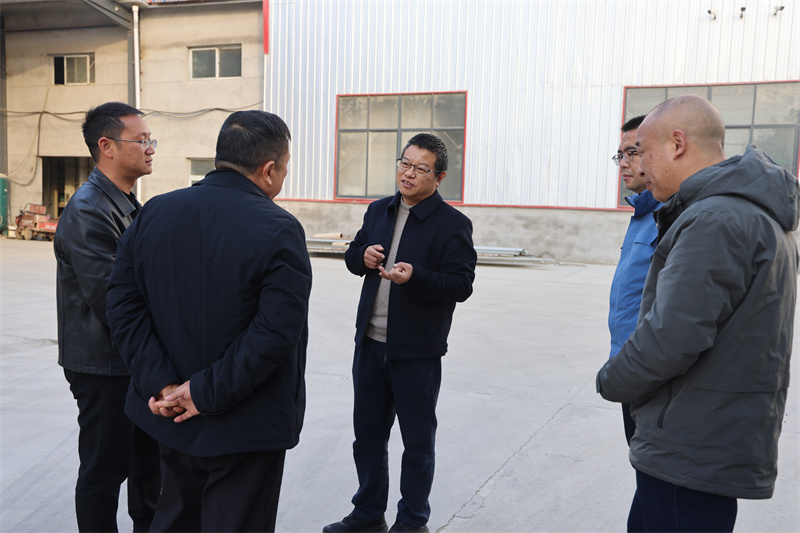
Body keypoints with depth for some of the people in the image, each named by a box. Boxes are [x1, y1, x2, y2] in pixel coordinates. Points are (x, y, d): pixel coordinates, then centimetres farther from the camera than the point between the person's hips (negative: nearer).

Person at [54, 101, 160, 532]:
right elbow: (110, 301, -25)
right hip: (104, 367, -9)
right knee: (105, 466, 6)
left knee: (150, 455, 21)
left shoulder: (130, 206, 11)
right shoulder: (86, 212, -19)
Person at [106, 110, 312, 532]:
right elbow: (275, 334, -25)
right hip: (245, 427, -5)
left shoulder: (154, 212, 0)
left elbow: (123, 303, -4)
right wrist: (208, 393, -17)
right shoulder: (279, 231, -19)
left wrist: (161, 382, -8)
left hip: (169, 416, 6)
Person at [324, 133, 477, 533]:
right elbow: (352, 255, 18)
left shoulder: (453, 224, -9)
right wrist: (363, 257, -5)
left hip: (417, 351, -5)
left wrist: (414, 276, -28)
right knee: (367, 433, 17)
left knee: (417, 440, 9)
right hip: (370, 342, 6)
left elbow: (461, 285, -14)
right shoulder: (378, 211, 10)